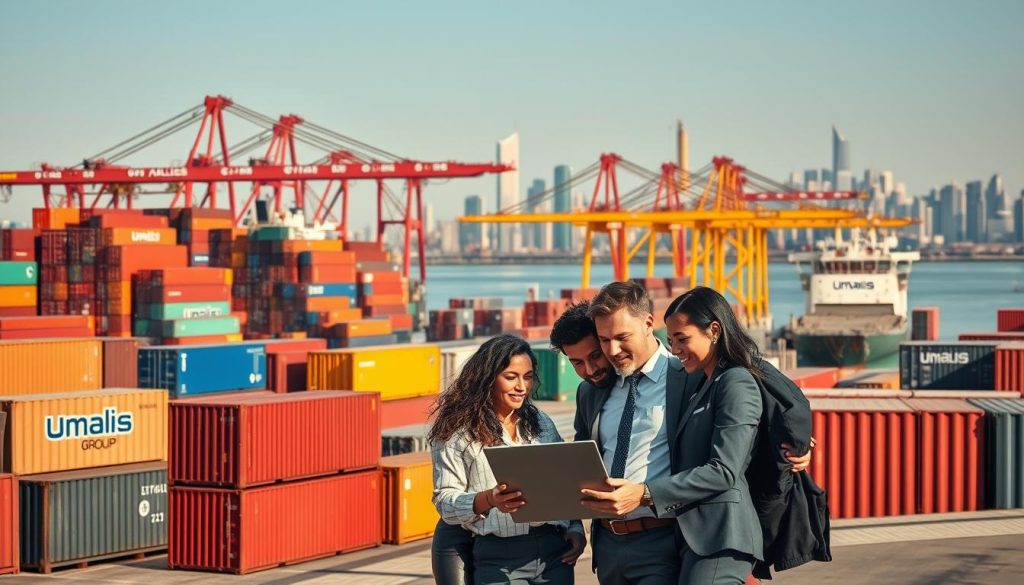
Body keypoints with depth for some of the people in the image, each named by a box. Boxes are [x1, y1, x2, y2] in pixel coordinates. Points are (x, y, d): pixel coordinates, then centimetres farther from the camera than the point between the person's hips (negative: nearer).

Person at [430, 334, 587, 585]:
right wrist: (488, 499, -23)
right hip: (499, 558, -4)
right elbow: (445, 499, -6)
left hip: (554, 552, 4)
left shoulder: (541, 423, 16)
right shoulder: (458, 431, -1)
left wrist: (575, 528, 6)